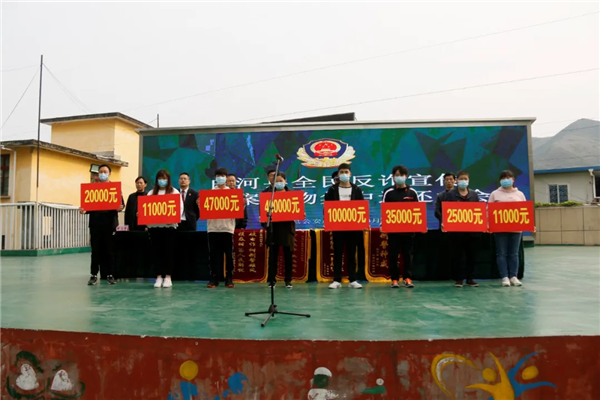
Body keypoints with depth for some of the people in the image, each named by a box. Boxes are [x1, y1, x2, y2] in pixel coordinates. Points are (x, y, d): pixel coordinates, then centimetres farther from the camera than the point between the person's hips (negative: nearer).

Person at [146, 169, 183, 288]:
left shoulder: (174, 192, 6)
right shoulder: (151, 193, 15)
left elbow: (180, 208, -3)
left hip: (169, 225, -2)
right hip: (153, 225, 3)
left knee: (168, 251, 0)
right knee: (157, 251, 4)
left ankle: (168, 277, 5)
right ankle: (159, 277, 9)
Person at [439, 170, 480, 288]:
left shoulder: (474, 194, 11)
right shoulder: (450, 194, 0)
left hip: (472, 229, 3)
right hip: (456, 230, -3)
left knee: (471, 255, 7)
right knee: (457, 255, 2)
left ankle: (470, 278, 18)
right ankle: (458, 279, 11)